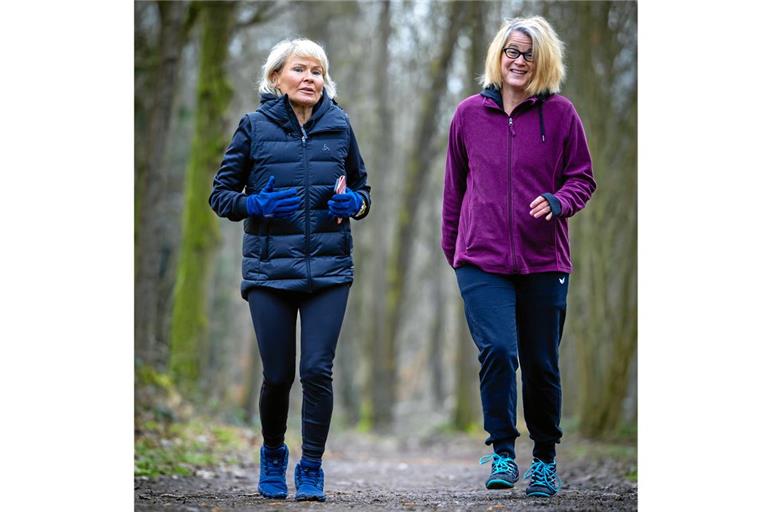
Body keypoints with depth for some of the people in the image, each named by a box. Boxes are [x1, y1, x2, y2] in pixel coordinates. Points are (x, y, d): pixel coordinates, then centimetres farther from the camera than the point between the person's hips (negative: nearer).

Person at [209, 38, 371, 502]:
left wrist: (354, 203, -6)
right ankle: (273, 456, 29)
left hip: (328, 269, 1)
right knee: (278, 374, 3)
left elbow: (362, 186, 17)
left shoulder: (339, 126, 5)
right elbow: (221, 194, 5)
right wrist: (256, 205, -14)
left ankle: (311, 468, 7)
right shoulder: (254, 127, 1)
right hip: (270, 269, -1)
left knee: (318, 369, -9)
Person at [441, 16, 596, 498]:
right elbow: (455, 184, 15)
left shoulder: (560, 113, 1)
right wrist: (452, 246, 18)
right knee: (497, 351, -18)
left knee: (541, 365, 7)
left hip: (543, 261, 0)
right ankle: (502, 454, -4)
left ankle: (545, 460, 25)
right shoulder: (470, 113, 5)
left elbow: (583, 178, 5)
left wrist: (559, 201, -16)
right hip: (481, 259, 0)